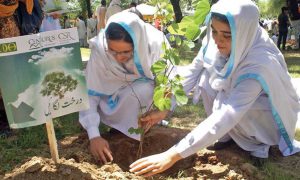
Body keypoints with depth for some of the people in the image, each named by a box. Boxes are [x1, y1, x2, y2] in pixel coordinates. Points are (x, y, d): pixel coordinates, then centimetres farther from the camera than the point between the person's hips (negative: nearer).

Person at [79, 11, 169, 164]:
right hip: (116, 100, 0)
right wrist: (94, 135, -36)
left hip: (147, 95, 0)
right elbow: (90, 94, -27)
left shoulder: (155, 44, -31)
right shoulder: (99, 50, -30)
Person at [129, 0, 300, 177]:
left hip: (274, 110, -6)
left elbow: (226, 116, -45)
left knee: (225, 105, -33)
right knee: (207, 79, -21)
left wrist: (174, 154, -48)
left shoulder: (259, 64, -39)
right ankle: (229, 134, 0)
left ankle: (260, 142, -5)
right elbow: (192, 72, -11)